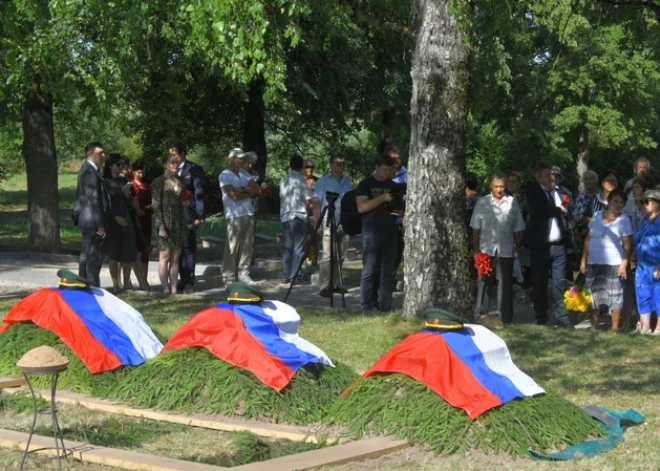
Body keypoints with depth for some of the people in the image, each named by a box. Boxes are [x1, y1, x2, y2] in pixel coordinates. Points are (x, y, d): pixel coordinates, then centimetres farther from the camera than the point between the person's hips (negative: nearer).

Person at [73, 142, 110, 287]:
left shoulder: (87, 169, 15)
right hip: (92, 220, -11)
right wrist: (100, 225, -20)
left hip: (86, 220, 11)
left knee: (86, 255, 17)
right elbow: (93, 199, -21)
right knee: (94, 256, -7)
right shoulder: (90, 172, -17)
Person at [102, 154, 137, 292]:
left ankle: (126, 283, 11)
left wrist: (127, 194, -3)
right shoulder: (105, 182, -2)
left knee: (129, 254, 1)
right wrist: (116, 217, -11)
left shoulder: (124, 181, 14)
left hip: (126, 221, 5)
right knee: (114, 254, -2)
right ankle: (116, 285, 5)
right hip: (112, 222, -5)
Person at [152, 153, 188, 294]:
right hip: (166, 223, -6)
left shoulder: (180, 181, 14)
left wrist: (187, 202, 3)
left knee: (176, 258, 5)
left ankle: (174, 288, 7)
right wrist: (160, 226, -16)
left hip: (180, 223, 6)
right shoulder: (159, 182, -4)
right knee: (165, 256, -2)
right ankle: (165, 288, -1)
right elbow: (156, 205, -9)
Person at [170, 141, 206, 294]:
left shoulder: (194, 169, -4)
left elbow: (200, 193, -7)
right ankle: (183, 280, 15)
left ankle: (190, 282, 3)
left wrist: (199, 215, -13)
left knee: (189, 248, -1)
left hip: (188, 214, -5)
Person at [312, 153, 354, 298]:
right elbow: (316, 202, -2)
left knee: (340, 256, 7)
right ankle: (324, 287, -10)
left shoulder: (347, 182, 14)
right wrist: (317, 223, -10)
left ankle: (335, 284, 15)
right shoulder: (323, 181, 1)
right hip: (328, 224, -5)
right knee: (327, 256, -10)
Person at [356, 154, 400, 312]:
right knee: (370, 272, -3)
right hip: (372, 232, -5)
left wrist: (400, 212, -1)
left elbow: (399, 207, 23)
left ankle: (385, 307, 10)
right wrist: (381, 198, -20)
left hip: (390, 233, 5)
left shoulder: (393, 185, 15)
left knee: (388, 272, 5)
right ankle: (366, 308, 1)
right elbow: (361, 207, -11)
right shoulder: (366, 184, 1)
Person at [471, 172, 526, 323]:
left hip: (505, 250, 0)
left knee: (505, 284, 4)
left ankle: (505, 318, 10)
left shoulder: (512, 202, 1)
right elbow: (476, 228, 3)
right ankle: (480, 315, 15)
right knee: (483, 282, 7)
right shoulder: (482, 202, 1)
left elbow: (517, 229, 5)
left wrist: (518, 248, 3)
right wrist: (476, 248, -1)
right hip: (486, 249, 0)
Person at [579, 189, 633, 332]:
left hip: (613, 265, -4)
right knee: (593, 295, 9)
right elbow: (588, 239, 10)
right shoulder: (597, 215, 7)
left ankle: (615, 329, 4)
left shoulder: (624, 220, -2)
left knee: (614, 296, -2)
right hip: (593, 263, 4)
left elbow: (628, 245, -6)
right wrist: (583, 260, 6)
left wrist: (624, 264, -15)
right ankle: (594, 328, 18)